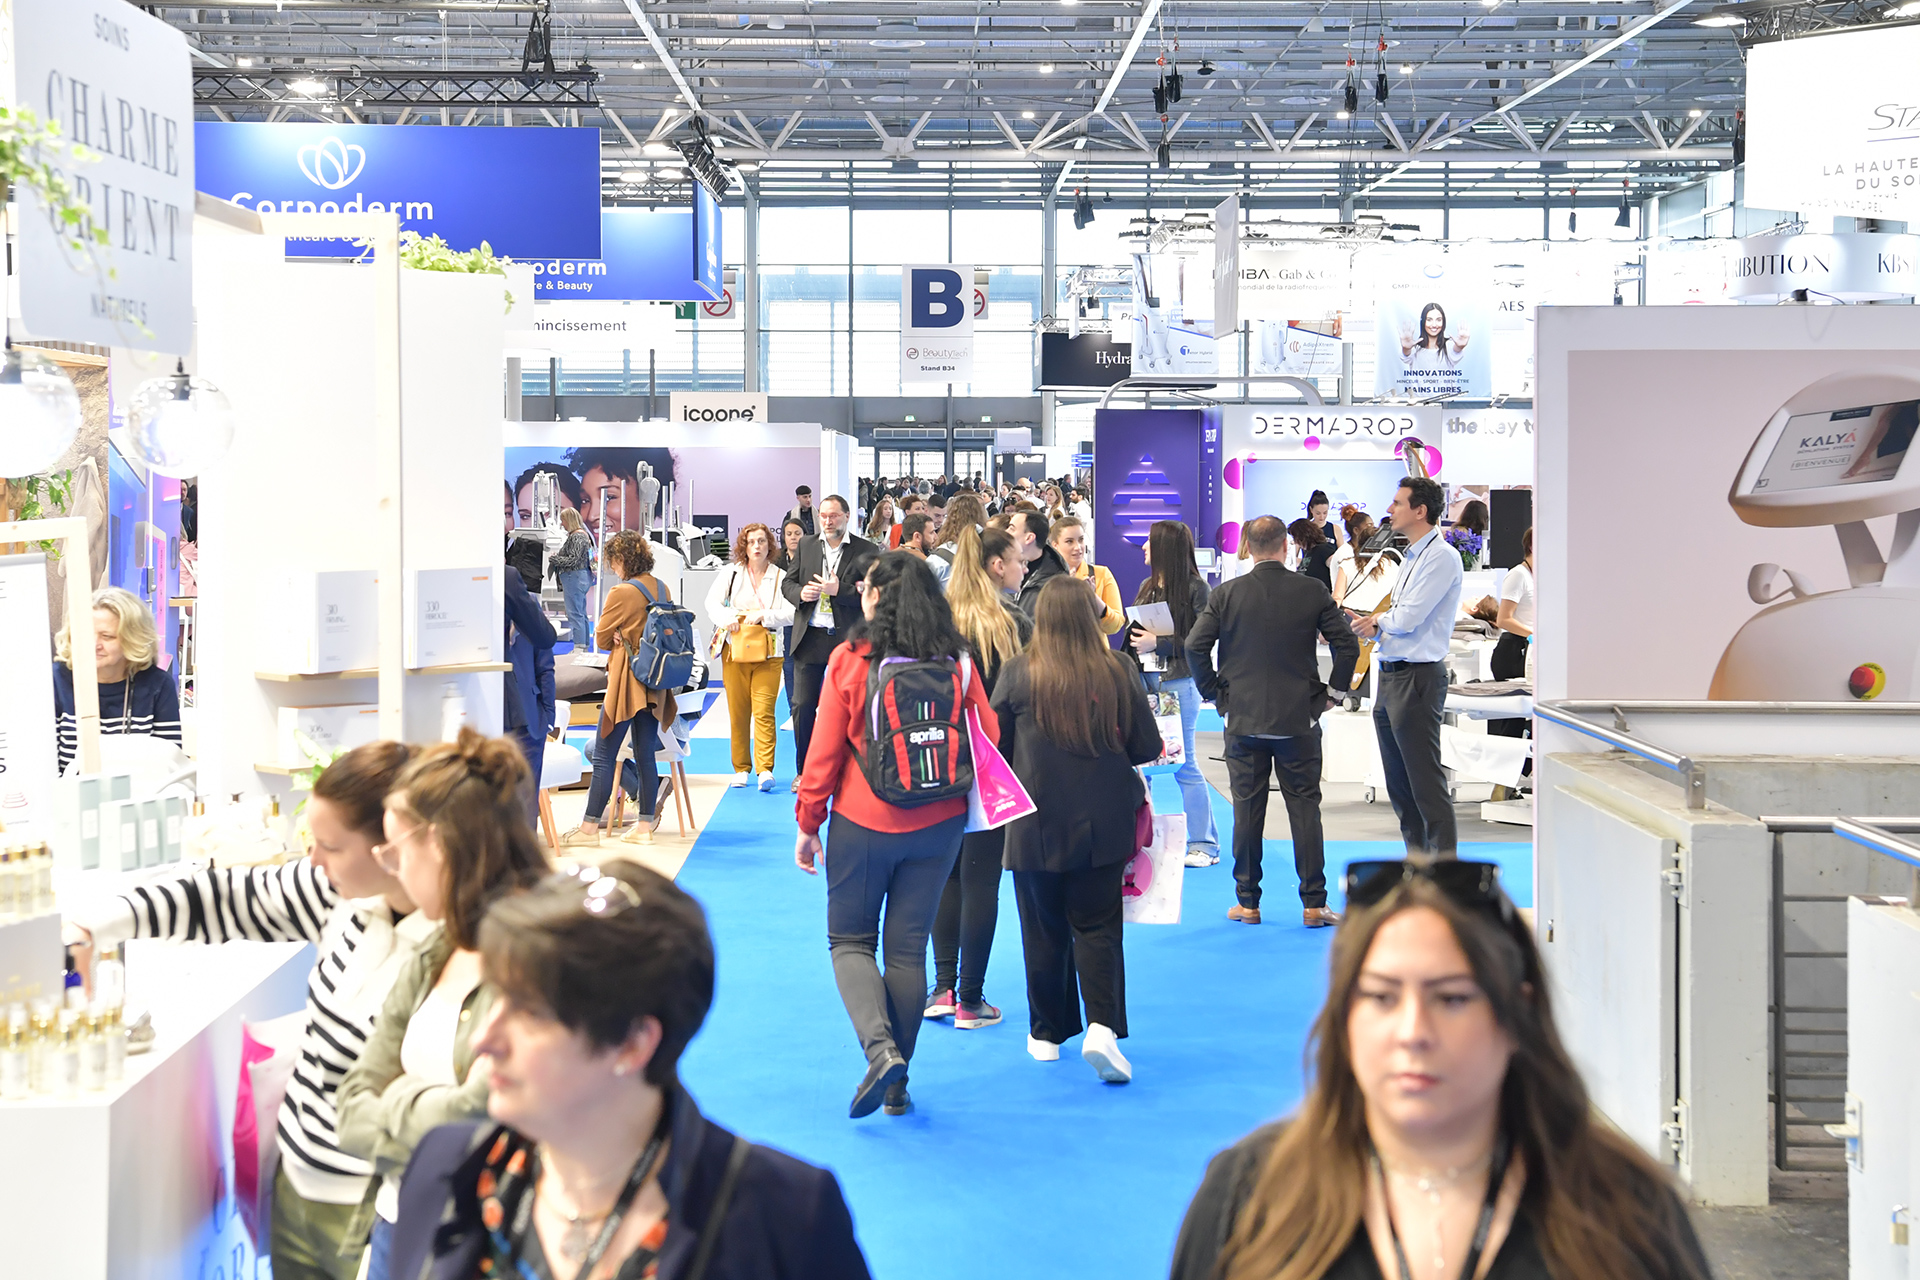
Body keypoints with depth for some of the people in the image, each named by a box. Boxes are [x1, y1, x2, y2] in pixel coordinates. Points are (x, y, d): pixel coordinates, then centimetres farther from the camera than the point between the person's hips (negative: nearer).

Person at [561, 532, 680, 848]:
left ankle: (589, 827, -1)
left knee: (604, 756, -3)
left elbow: (602, 639, -6)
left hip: (626, 681, -7)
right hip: (654, 684, 7)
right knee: (645, 754, 11)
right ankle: (647, 821, 13)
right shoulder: (662, 589, 7)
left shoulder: (622, 593, -16)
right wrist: (630, 638, 3)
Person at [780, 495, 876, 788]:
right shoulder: (806, 545, 12)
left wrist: (839, 590, -19)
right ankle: (804, 771, 13)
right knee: (803, 706, 2)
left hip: (847, 640, -3)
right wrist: (800, 593, -8)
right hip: (810, 639, 3)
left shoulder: (865, 550, 0)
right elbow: (787, 582, 13)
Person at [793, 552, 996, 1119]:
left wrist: (808, 824, 2)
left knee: (850, 940, 12)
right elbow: (987, 738, 4)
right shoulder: (957, 662, -2)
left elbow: (825, 751, -7)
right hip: (938, 825, 3)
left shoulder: (851, 659, -9)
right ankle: (897, 1088, 16)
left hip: (863, 823, -3)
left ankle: (880, 1047, -12)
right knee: (908, 949, 11)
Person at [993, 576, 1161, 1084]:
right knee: (1096, 926, 6)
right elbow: (1147, 746, -1)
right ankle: (1103, 1026, -12)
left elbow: (994, 748, 0)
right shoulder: (1117, 671, -7)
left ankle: (1047, 1033, 22)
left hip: (1037, 825, 0)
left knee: (1043, 930, 12)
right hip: (1103, 824, 0)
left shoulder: (1017, 672, -8)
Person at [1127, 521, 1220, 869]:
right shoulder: (1148, 587, 15)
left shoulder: (1195, 588, -7)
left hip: (1178, 683, -7)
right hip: (1146, 680, 7)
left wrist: (1158, 643, -14)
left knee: (1184, 764, -4)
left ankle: (1204, 844, 5)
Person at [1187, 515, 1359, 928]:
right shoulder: (1312, 592, -3)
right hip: (1299, 719, 0)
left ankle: (1247, 902, 12)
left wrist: (1215, 693, 5)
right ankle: (1313, 904, 5)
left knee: (1247, 810, 7)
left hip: (1244, 719, 0)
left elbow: (1195, 646, -7)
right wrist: (1332, 692, 7)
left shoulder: (1225, 594, -4)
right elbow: (1347, 644, -4)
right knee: (1305, 808, 5)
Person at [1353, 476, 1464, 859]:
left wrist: (1378, 620, 0)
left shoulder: (1440, 556, -13)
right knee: (1399, 783, 14)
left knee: (1426, 783, -7)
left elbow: (1407, 619, -19)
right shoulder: (1412, 557, 17)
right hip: (1390, 678, 10)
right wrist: (1373, 625, 0)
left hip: (1417, 679, -10)